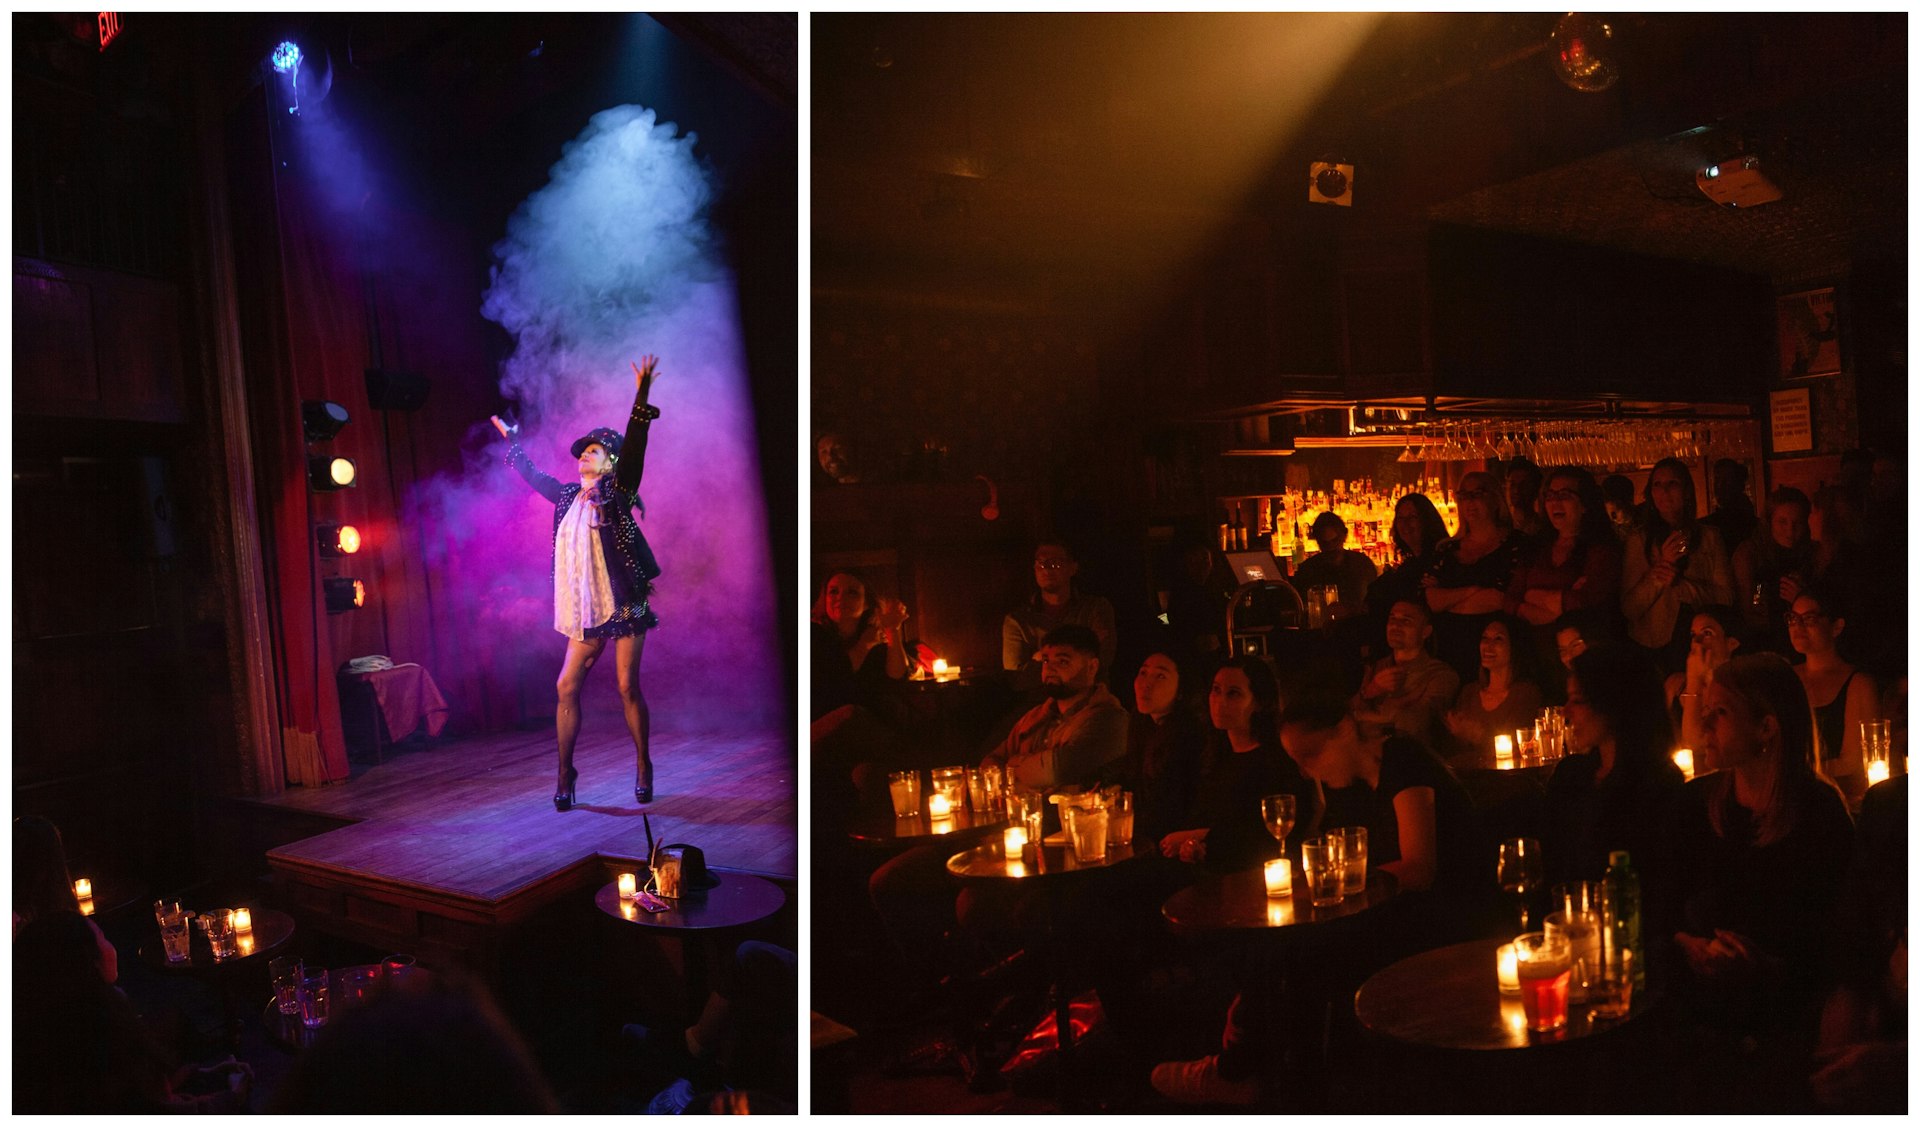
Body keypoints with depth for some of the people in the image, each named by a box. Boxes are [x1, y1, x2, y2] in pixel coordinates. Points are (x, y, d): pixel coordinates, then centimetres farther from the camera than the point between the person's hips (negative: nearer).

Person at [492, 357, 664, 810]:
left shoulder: (616, 490, -2)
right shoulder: (569, 497, 14)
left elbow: (633, 447, -17)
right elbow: (535, 476, 33)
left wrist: (642, 394, -28)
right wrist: (510, 440, 44)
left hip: (624, 606, -6)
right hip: (585, 612, 6)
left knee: (628, 687, -3)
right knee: (567, 687, 1)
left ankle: (643, 768, 10)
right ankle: (565, 773, 11)